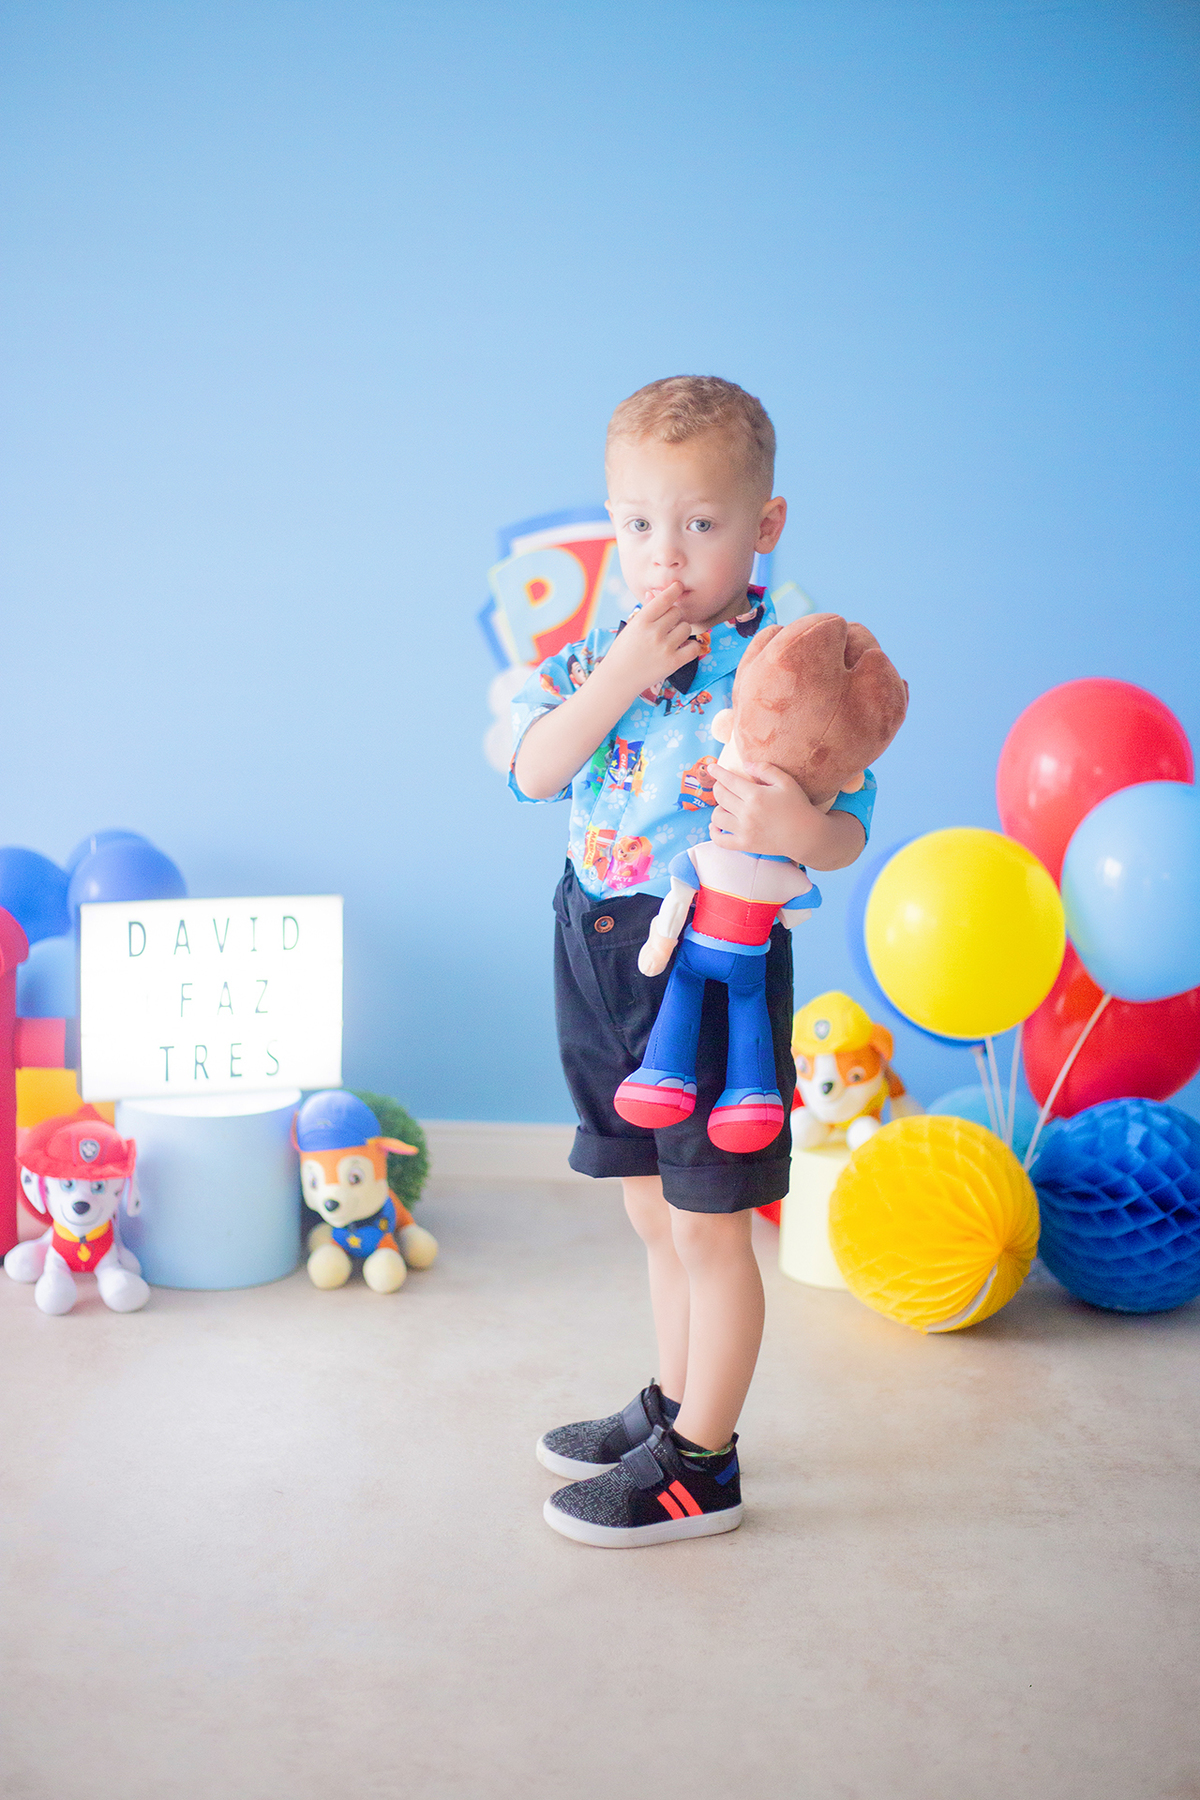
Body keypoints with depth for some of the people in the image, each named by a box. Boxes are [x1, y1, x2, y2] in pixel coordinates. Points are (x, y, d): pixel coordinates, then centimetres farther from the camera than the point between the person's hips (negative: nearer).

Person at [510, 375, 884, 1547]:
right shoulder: (600, 652, 5)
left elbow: (848, 835, -14)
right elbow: (534, 774, -8)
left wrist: (798, 828, -36)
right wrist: (616, 678, -19)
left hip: (715, 960, -6)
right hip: (603, 959, 6)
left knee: (707, 1225, 4)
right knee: (654, 1214, 20)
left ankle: (698, 1467, 19)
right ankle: (674, 1403, 39)